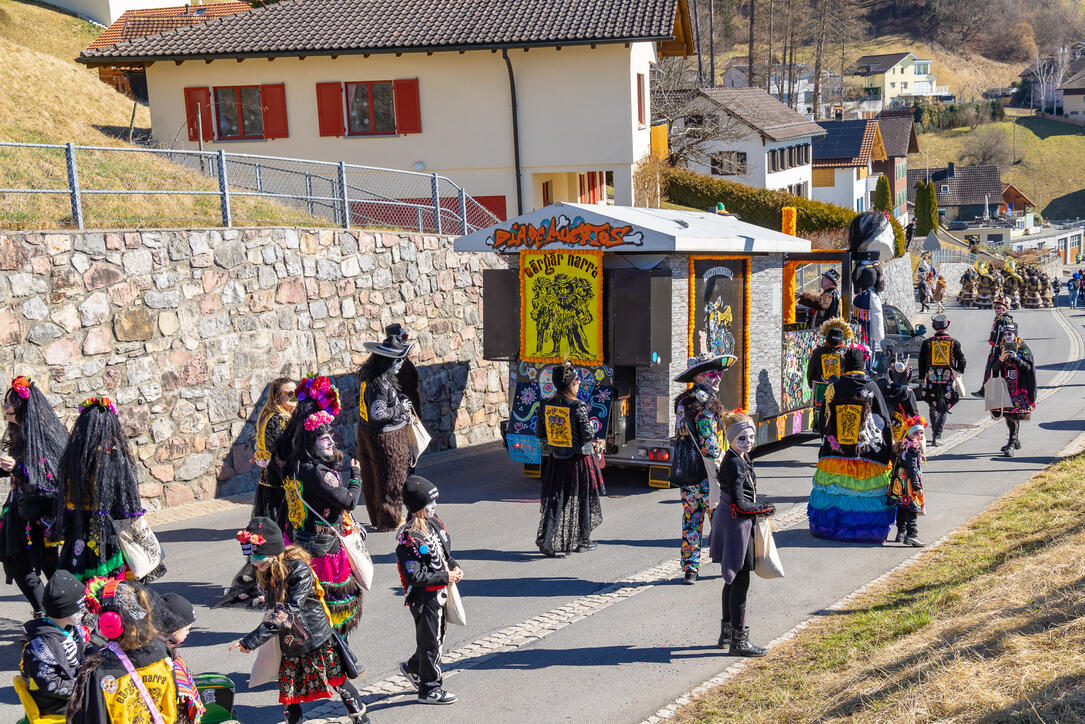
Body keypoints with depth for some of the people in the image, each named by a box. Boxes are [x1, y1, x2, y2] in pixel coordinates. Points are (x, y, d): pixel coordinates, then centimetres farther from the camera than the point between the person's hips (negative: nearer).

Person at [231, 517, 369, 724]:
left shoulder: (299, 571, -27)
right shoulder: (266, 573, -3)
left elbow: (287, 613, -32)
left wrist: (251, 641, -33)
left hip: (317, 641, -6)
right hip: (289, 645, 6)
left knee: (338, 682, 9)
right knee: (288, 693, 7)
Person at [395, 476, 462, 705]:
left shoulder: (434, 523, 2)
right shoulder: (409, 538, -25)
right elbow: (415, 577, -26)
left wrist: (453, 566, 1)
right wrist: (446, 577, -21)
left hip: (440, 592, 9)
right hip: (424, 597, -9)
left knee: (437, 636, 22)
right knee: (431, 641, 4)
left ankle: (413, 667, 46)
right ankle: (430, 689, 20)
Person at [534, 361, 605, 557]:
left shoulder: (545, 405, -3)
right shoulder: (578, 406, -19)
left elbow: (539, 433, 4)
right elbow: (588, 434, -17)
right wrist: (592, 428, 5)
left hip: (556, 460, 4)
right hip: (579, 459, -4)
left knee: (554, 500, 9)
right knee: (582, 499, 12)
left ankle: (546, 540, -2)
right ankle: (581, 541, 23)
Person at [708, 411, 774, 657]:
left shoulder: (742, 458, 9)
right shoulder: (734, 464, -21)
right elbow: (739, 504, -23)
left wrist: (759, 509, 7)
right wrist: (765, 508, -10)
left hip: (731, 524, 10)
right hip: (737, 526, -10)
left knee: (733, 579, 19)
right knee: (740, 581, -4)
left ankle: (727, 632, 31)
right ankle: (739, 641, 3)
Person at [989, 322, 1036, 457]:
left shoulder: (1023, 348, -1)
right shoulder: (1000, 348, 10)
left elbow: (1029, 367, -5)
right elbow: (994, 368, 6)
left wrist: (1017, 358, -19)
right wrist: (1000, 359, -14)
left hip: (1020, 387, -4)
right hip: (1005, 387, 4)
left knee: (1016, 415, -10)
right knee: (1008, 415, 7)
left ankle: (1011, 445, -11)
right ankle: (1016, 441, 25)